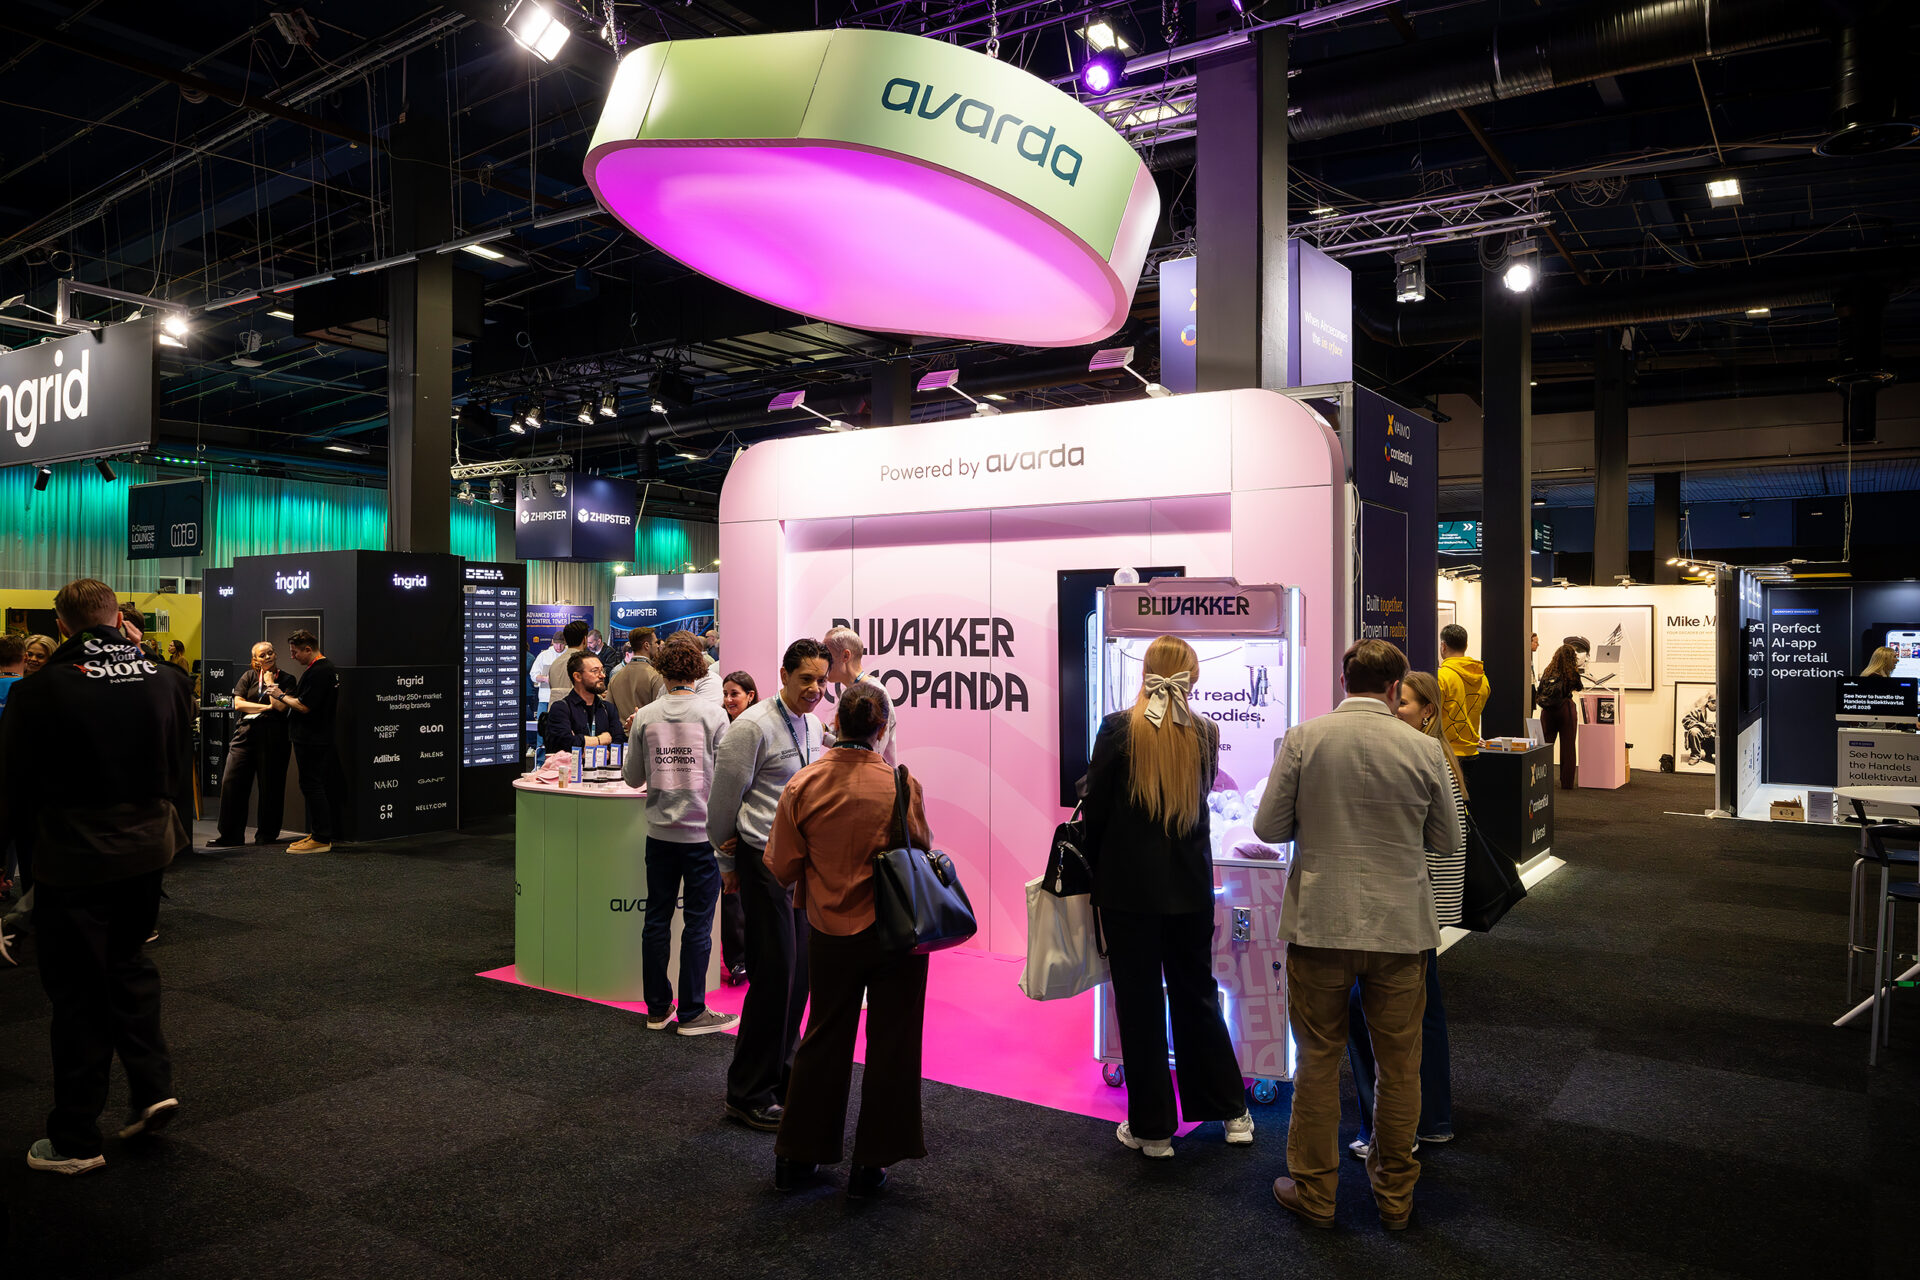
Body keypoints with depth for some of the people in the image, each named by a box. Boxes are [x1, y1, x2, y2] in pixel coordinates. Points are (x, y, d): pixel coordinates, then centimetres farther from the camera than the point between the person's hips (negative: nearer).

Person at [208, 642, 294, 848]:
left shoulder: (286, 679, 7)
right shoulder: (249, 676, 13)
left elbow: (281, 707, -8)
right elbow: (238, 703, 2)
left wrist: (271, 683, -2)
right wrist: (266, 707, -5)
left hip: (273, 736, -2)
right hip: (246, 732, 2)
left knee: (270, 785, 1)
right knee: (231, 781, -4)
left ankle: (266, 833, 12)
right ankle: (230, 835, 3)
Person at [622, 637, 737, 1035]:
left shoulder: (645, 717, -1)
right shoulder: (714, 715, -8)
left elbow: (633, 778, 7)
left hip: (660, 832, 3)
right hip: (703, 831, -3)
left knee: (657, 918, 13)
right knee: (697, 922, 4)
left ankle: (658, 1009, 22)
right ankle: (691, 1013, 9)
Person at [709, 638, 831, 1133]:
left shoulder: (816, 728, 10)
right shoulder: (753, 726, -13)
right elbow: (723, 798, -7)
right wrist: (728, 862, 2)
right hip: (763, 861, -7)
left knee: (800, 968, 10)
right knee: (776, 971, -7)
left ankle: (778, 1071, 26)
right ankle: (748, 1092, 5)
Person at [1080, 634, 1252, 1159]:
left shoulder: (1118, 728, -12)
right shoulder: (1204, 733, -1)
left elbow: (1094, 808, -8)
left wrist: (1095, 868, 7)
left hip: (1128, 884, -3)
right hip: (1190, 884, 4)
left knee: (1140, 1003, 6)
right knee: (1197, 993, 18)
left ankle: (1152, 1129, 16)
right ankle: (1232, 1112, 28)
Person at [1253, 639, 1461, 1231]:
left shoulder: (1302, 739, -8)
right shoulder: (1425, 750, -7)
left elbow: (1268, 827, -4)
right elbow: (1448, 843, 4)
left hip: (1320, 922, 0)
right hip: (1400, 927, 1)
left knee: (1318, 1061, 12)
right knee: (1398, 1066, 14)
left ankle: (1314, 1191, 23)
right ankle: (1395, 1196, 28)